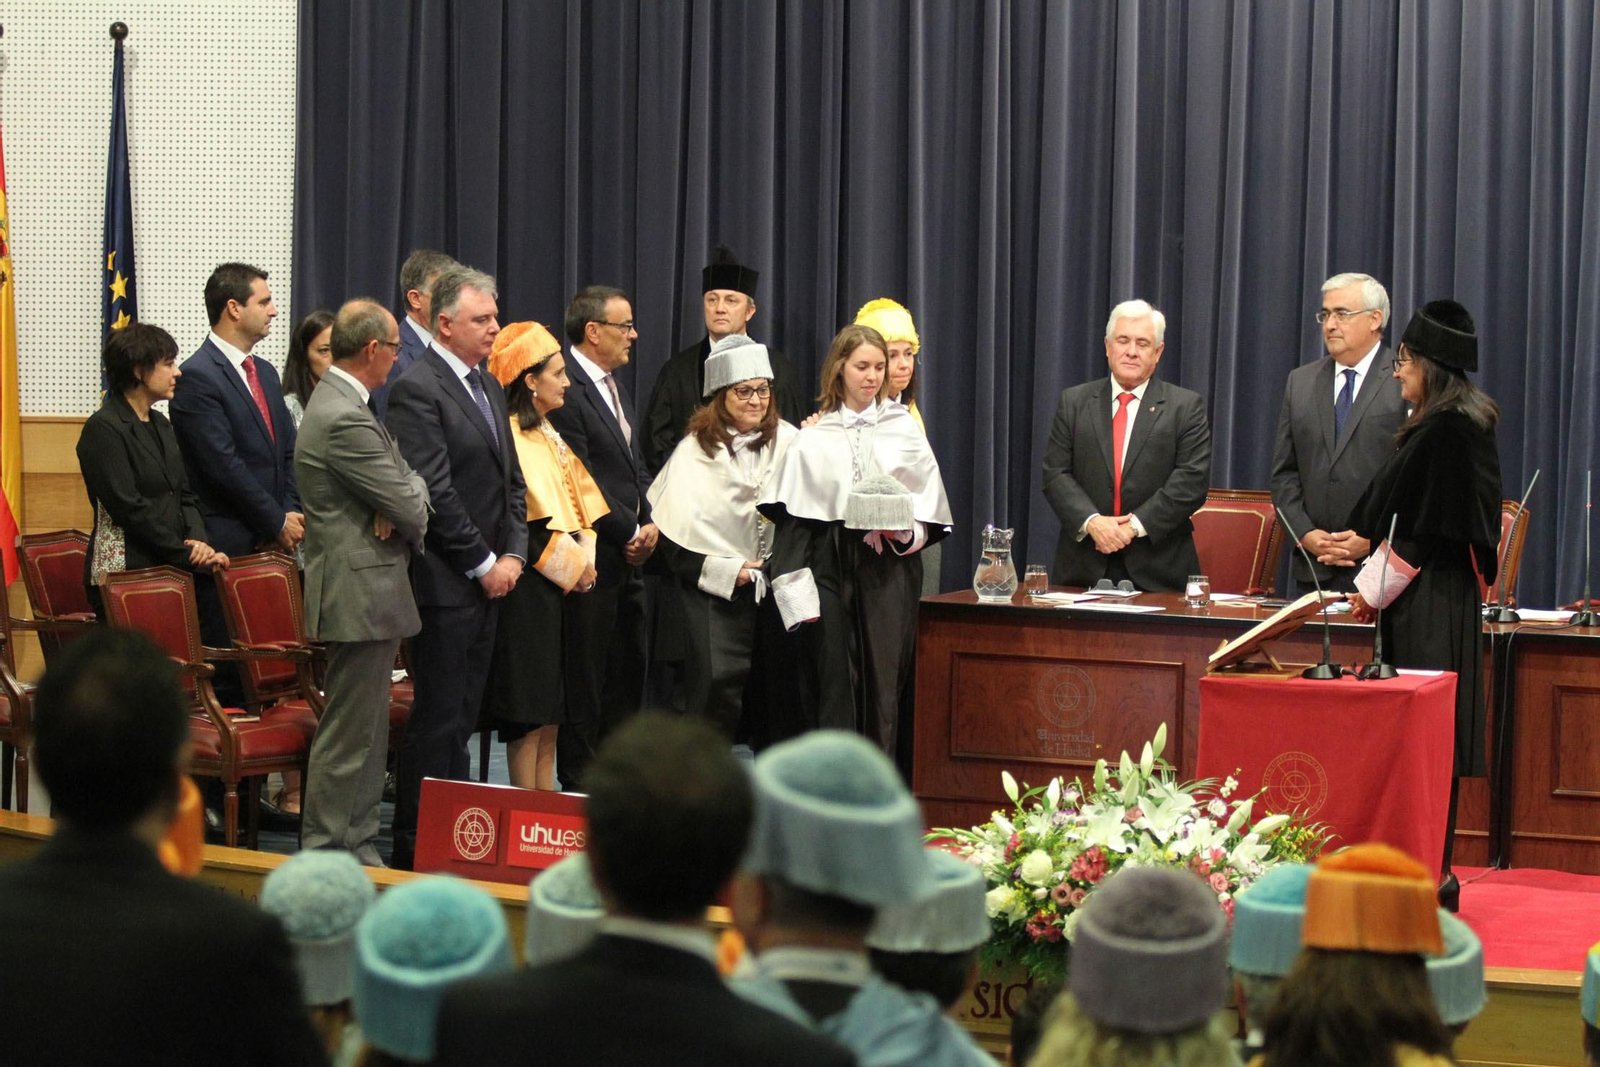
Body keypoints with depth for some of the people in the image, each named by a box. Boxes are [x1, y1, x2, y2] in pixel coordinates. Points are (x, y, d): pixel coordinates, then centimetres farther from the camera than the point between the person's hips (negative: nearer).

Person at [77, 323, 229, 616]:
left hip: (170, 571, 8)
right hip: (124, 573, -7)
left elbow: (185, 495, 16)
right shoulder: (103, 429, -9)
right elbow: (129, 508, -15)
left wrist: (198, 540, -4)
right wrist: (188, 555, -14)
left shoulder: (160, 425, 17)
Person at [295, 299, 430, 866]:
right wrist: (410, 508, 5)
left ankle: (358, 844, 24)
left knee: (367, 731, 17)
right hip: (361, 592, -11)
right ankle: (324, 856, 2)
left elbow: (409, 477, 12)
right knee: (348, 737, -4)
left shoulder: (338, 402, 14)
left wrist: (401, 502, -11)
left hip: (367, 588, 11)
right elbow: (410, 510, -19)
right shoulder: (345, 420, -21)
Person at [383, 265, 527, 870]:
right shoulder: (417, 389, -12)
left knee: (463, 715, 12)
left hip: (489, 578, 8)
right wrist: (483, 563, -13)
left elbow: (511, 480, 18)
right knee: (438, 718, -4)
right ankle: (415, 847, 3)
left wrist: (512, 554, 4)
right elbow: (433, 493, -17)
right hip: (445, 582, -8)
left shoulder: (488, 387, 16)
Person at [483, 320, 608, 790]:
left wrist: (586, 559, 1)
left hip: (567, 587, 9)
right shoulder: (508, 435, -12)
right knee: (530, 716, -6)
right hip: (530, 592, -9)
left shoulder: (551, 434, 17)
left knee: (552, 716, 11)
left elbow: (581, 502, 17)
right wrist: (570, 563, -13)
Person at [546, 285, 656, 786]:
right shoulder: (567, 390, -15)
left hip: (629, 556, 9)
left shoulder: (614, 386, 16)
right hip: (595, 557, -9)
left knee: (628, 674, 13)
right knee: (586, 678, -1)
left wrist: (651, 522, 4)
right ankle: (579, 782, 8)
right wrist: (630, 533, -11)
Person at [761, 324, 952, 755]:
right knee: (833, 690, -3)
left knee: (883, 688, -3)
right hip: (830, 569, 0)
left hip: (889, 570, 0)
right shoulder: (813, 440, 8)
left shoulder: (904, 431, 9)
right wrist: (798, 593, -5)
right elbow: (791, 519, 4)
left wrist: (906, 533, -11)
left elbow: (931, 514, 11)